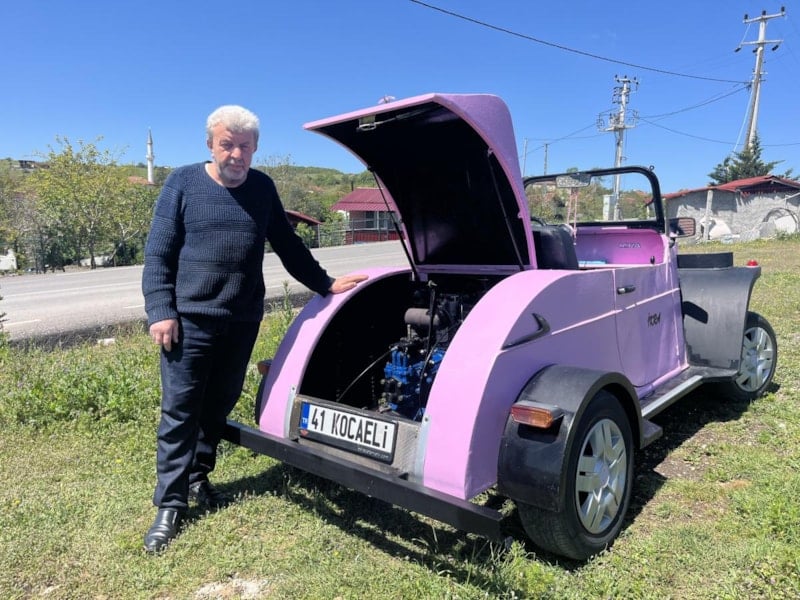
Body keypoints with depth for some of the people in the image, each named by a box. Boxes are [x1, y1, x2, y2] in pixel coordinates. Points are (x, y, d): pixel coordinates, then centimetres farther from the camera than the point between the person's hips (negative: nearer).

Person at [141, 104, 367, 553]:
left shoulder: (262, 188, 9)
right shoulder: (183, 184, -1)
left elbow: (288, 246, 16)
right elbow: (158, 255, -2)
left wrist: (324, 284, 12)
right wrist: (161, 312, -11)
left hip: (243, 320, 4)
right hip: (189, 319, -3)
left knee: (220, 405, 13)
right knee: (180, 410, 1)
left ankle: (198, 478, 32)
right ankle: (170, 504, 12)